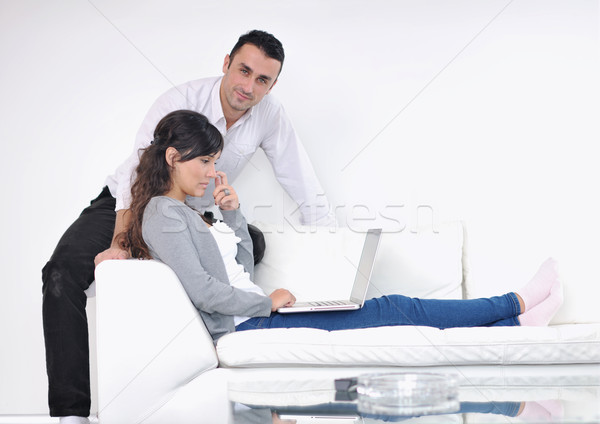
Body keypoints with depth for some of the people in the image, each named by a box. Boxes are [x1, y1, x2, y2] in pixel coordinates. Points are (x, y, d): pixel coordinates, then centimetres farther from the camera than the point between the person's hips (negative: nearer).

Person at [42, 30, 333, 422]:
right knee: (64, 272, -26)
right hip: (126, 206, -3)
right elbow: (138, 173, -33)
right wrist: (119, 244, -44)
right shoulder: (182, 101, -25)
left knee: (253, 244, -24)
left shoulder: (270, 116, -13)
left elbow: (306, 188, -7)